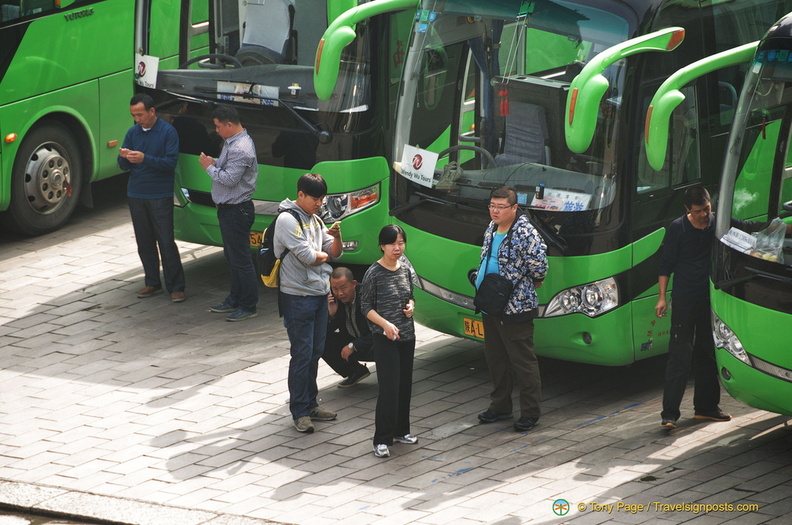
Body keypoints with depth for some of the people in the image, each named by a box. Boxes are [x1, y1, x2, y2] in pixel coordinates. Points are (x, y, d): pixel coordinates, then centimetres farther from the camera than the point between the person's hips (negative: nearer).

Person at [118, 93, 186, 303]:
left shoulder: (168, 132, -7)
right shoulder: (133, 133, 9)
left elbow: (171, 162, -15)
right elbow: (124, 166, 9)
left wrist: (144, 158, -25)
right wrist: (124, 158, -15)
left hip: (160, 196, -5)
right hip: (136, 195, 5)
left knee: (166, 241, -7)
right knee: (144, 242, 9)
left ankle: (176, 286, -3)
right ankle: (152, 283, 18)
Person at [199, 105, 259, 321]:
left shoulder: (240, 149, -23)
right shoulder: (231, 142, 12)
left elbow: (229, 179, -25)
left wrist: (210, 167, -12)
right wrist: (214, 163, 4)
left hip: (237, 211, -11)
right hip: (228, 209, 11)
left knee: (240, 259, -4)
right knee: (232, 257, 19)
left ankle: (248, 306, 3)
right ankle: (235, 299, 30)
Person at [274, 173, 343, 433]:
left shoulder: (315, 220, 13)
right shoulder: (288, 220, -13)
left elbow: (335, 253, 11)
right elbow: (306, 255, -20)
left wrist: (336, 237, -10)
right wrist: (323, 255, 0)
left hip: (320, 294, 8)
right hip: (297, 297, -8)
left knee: (315, 352, 13)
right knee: (302, 354, -5)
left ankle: (310, 404, 22)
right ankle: (299, 412, 1)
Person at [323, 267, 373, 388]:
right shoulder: (333, 298, -9)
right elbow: (328, 331, -4)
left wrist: (353, 346, -31)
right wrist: (331, 314, -25)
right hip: (351, 342, 6)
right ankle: (356, 372, 4)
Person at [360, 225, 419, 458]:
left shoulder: (405, 267, 5)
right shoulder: (374, 273, -12)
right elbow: (366, 306, -8)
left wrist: (411, 305, -2)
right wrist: (385, 324, -21)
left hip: (407, 335, 6)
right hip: (385, 338, -6)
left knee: (405, 384, 12)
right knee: (389, 387, -10)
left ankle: (400, 430, 26)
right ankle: (382, 439, -6)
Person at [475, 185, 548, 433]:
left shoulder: (525, 233, -19)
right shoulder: (491, 229, 9)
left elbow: (539, 264, -22)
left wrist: (533, 282, -6)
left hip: (515, 309, -9)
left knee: (523, 361, -1)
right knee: (495, 358, 18)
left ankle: (530, 412, 7)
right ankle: (500, 405, 30)